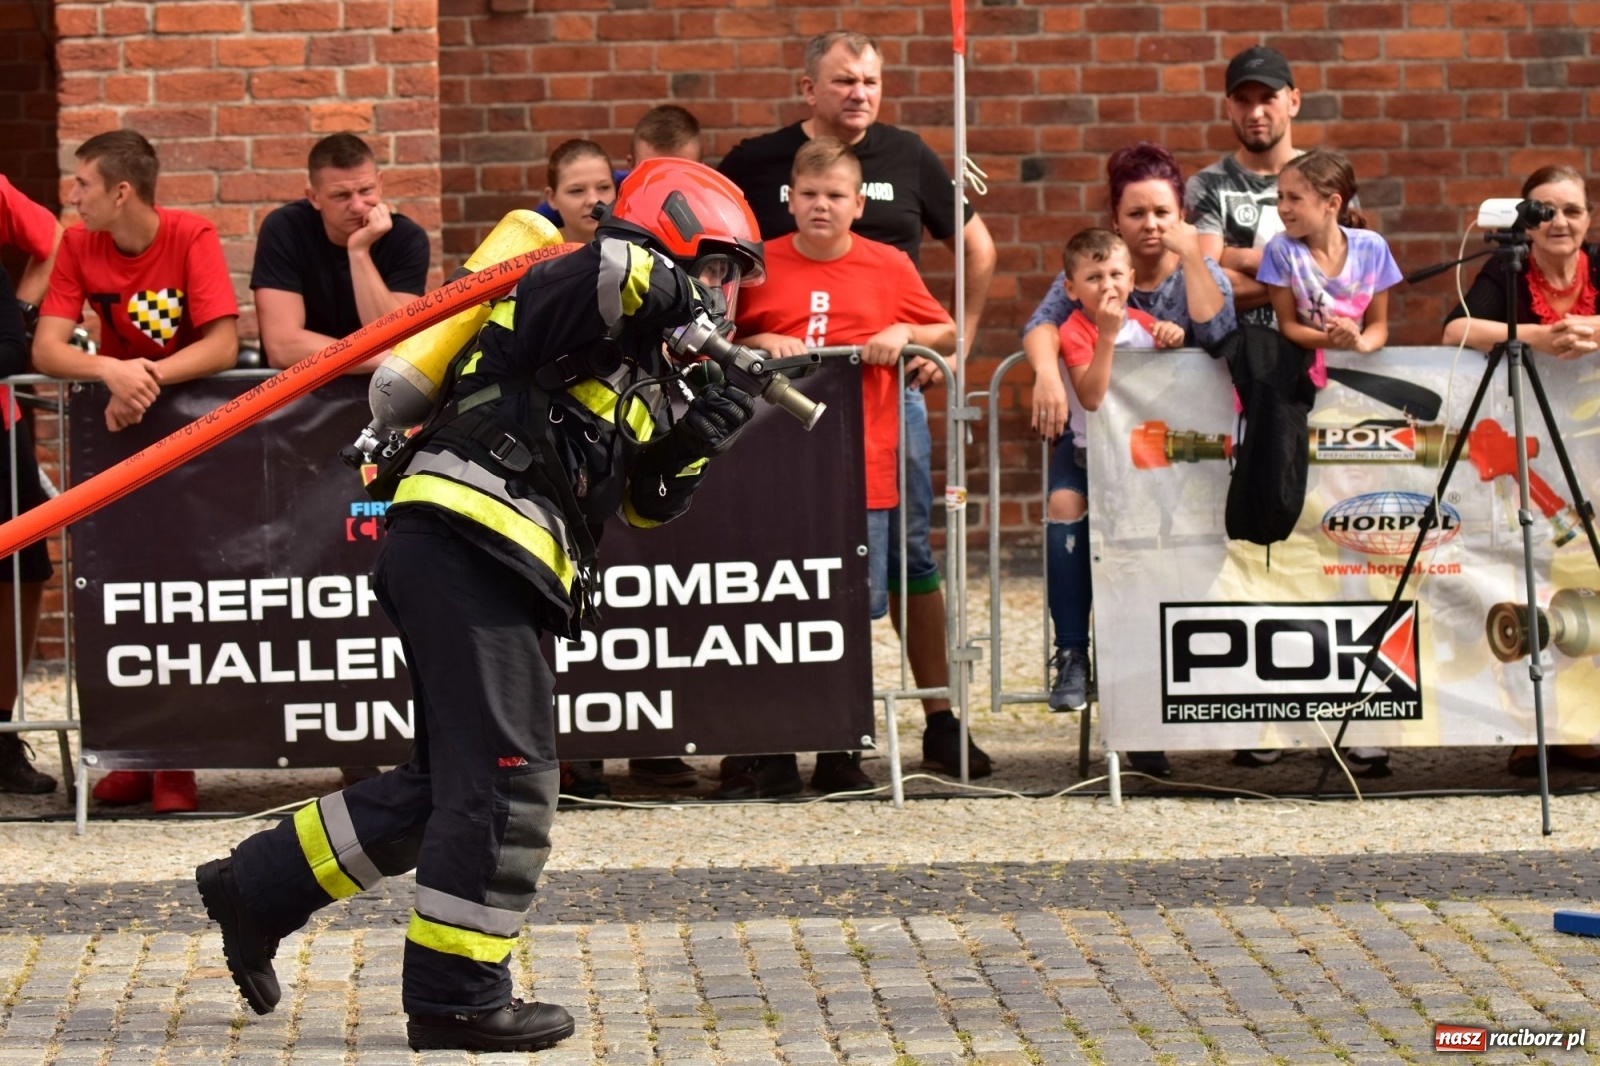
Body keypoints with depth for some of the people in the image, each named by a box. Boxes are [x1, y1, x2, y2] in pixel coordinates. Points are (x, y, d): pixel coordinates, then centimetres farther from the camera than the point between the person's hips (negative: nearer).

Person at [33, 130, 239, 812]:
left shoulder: (191, 238, -16)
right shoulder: (79, 247, -7)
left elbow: (223, 346, -23)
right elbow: (46, 350, -16)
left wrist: (149, 379, -36)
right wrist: (111, 371, -35)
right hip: (120, 414, 3)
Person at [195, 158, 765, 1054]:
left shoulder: (635, 374, 26)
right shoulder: (569, 298, -4)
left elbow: (648, 500, 25)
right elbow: (619, 271, -29)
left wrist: (698, 439, 9)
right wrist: (684, 304, -14)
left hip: (466, 569, 11)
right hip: (466, 547, -11)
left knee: (447, 785, 14)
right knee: (506, 778, -9)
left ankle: (257, 889, 23)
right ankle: (457, 998, -4)